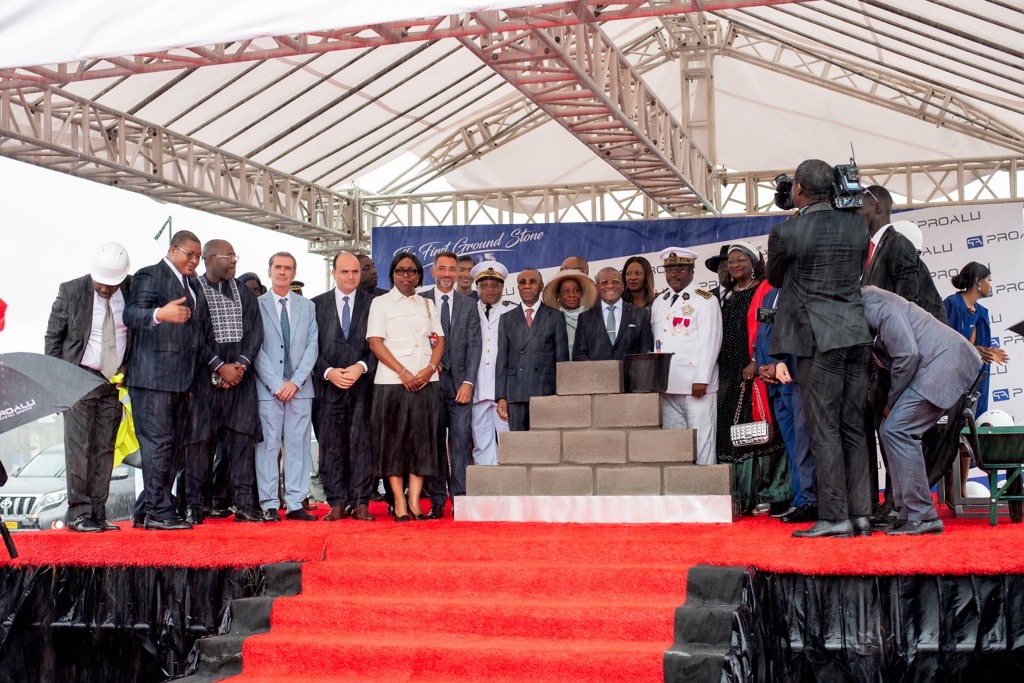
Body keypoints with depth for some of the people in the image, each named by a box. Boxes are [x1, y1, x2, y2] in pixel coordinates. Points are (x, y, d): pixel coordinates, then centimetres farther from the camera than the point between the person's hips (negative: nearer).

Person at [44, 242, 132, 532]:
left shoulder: (132, 289, -2)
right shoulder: (70, 291, -7)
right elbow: (53, 336, 1)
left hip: (114, 379, 3)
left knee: (105, 448, 5)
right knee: (79, 448, -6)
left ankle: (97, 514, 9)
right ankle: (78, 514, -2)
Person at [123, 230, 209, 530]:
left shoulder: (194, 285, 21)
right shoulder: (149, 276, -5)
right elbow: (130, 315, -19)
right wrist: (160, 314, -38)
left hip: (182, 380, 9)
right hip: (153, 378, -9)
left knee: (175, 446, 10)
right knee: (158, 443, -9)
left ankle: (145, 511, 18)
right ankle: (158, 512, -5)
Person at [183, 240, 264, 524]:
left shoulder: (246, 294, 15)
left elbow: (255, 333, 9)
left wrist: (241, 365, -6)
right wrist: (220, 367, -12)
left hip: (241, 373, 4)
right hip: (205, 374, -4)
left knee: (243, 435, -1)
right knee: (200, 437, -3)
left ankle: (244, 503, 2)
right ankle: (195, 504, 4)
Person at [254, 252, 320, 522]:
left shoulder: (307, 306, 13)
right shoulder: (256, 305, 4)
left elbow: (312, 346, 6)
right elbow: (256, 349, -2)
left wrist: (295, 381, -7)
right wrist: (276, 385, -10)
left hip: (300, 388, 3)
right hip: (268, 388, -2)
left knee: (298, 445, 3)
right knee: (268, 445, -2)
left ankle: (295, 504, 7)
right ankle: (269, 505, 2)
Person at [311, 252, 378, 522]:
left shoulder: (373, 304, 8)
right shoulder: (317, 304, 10)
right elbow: (311, 346, 6)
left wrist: (361, 367, -10)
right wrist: (328, 372, -8)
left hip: (363, 386, -1)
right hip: (328, 386, 1)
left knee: (361, 444, -2)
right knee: (331, 446, 1)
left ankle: (360, 502, 3)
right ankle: (337, 503, 7)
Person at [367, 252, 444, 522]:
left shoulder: (428, 305, 18)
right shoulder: (381, 303, 6)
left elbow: (439, 340, 12)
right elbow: (375, 341, -4)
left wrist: (429, 369, -7)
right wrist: (403, 372, -12)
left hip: (426, 381, 4)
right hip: (392, 381, -3)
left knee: (422, 438, 0)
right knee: (393, 439, -3)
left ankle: (414, 501, 1)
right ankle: (399, 502, 0)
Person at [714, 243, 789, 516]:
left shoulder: (765, 291, -2)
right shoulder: (728, 295, 19)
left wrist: (756, 363, -19)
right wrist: (720, 365, 11)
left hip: (755, 372, -6)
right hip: (730, 372, 6)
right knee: (731, 433, 3)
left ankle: (768, 495, -4)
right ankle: (740, 496, 8)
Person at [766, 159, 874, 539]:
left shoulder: (787, 232, -8)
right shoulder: (857, 225, 6)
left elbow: (774, 278, 10)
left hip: (820, 339, -5)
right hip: (858, 335, 6)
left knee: (824, 430, -2)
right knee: (853, 429, 11)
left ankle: (834, 518, -1)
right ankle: (860, 514, 14)